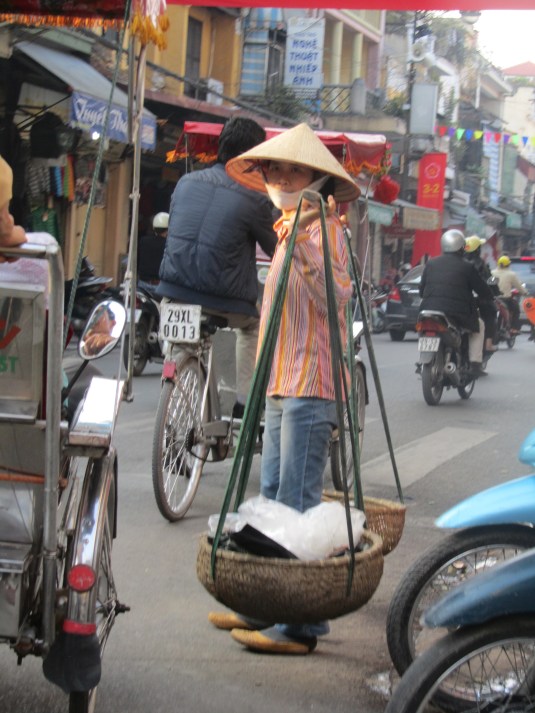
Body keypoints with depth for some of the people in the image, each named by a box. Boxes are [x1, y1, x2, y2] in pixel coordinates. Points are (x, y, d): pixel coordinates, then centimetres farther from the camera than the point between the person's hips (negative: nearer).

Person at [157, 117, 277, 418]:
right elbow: (276, 248, 8)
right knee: (254, 324, 29)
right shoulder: (253, 199, -7)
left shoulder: (186, 182, 7)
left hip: (175, 291, 4)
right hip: (224, 301, -4)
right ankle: (245, 400, 22)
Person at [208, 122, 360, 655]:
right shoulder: (291, 227, 20)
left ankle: (302, 625, -6)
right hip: (283, 386, 10)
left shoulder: (321, 227, -9)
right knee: (273, 499, 14)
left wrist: (303, 248, -33)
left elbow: (337, 296, -25)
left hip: (309, 388, -10)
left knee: (299, 504, -10)